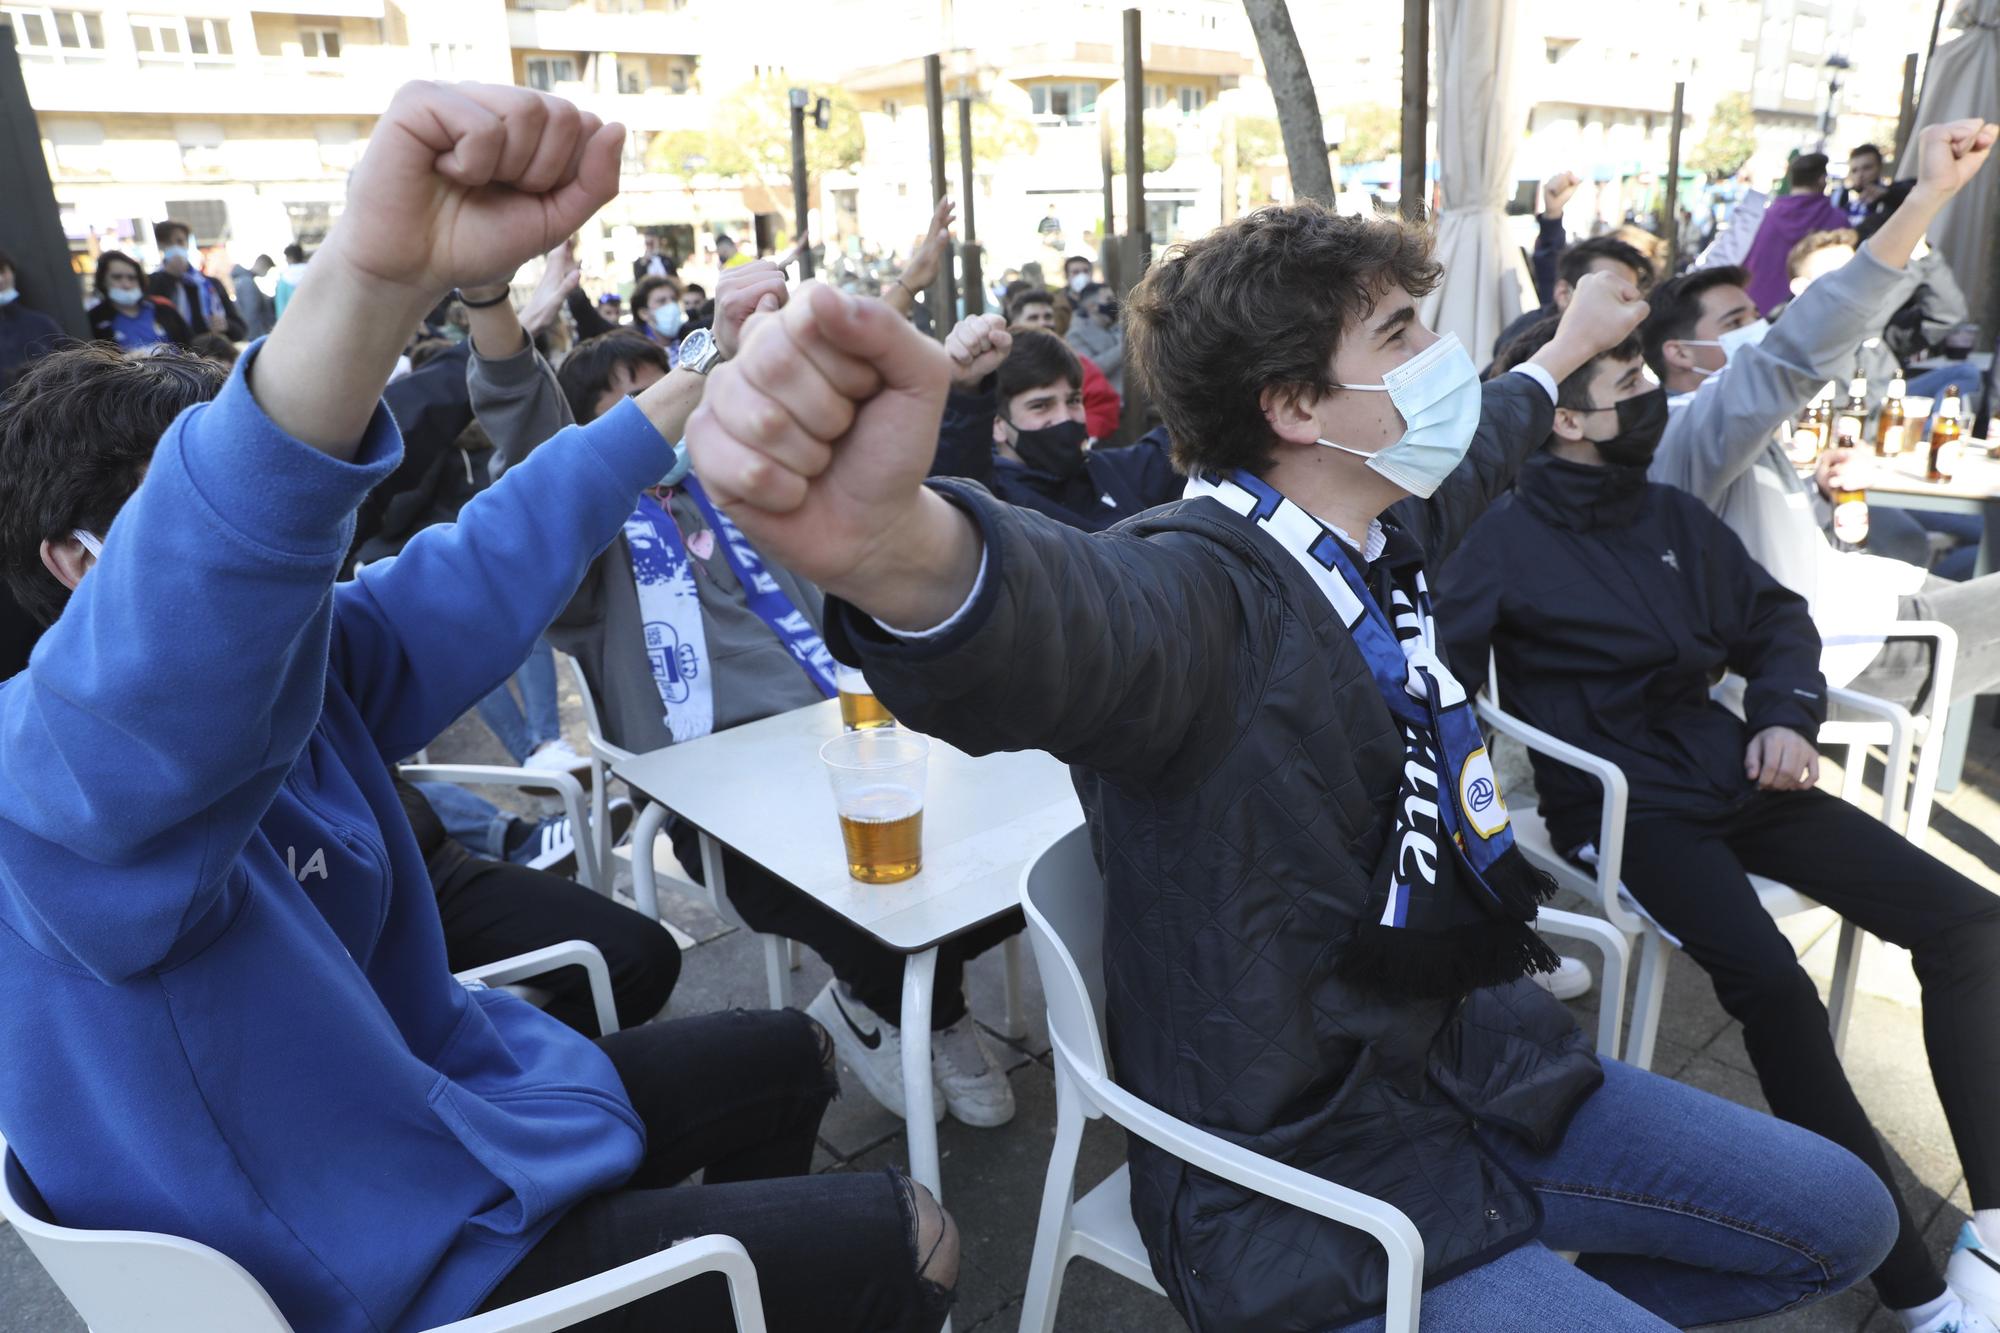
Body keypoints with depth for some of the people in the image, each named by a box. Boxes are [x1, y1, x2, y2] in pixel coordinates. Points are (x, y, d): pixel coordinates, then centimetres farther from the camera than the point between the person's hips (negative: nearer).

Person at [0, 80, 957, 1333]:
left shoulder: (304, 662, -3)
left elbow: (493, 558, 5)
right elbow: (157, 660, -49)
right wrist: (374, 274, -63)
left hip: (450, 1098, 8)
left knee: (790, 1054, 24)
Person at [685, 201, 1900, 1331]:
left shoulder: (1380, 536, 2)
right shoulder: (1209, 584, -26)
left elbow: (1474, 447, 26)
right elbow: (1071, 626, -51)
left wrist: (1564, 351, 45)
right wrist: (892, 545, -73)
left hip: (1476, 1066, 9)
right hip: (1315, 1182, -8)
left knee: (1844, 1221, 17)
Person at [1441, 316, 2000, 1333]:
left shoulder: (1676, 516, 13)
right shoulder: (1506, 536, -7)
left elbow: (1774, 619, 22)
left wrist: (1785, 716, 4)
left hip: (1727, 773, 8)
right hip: (1618, 800, -7)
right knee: (1770, 981, -30)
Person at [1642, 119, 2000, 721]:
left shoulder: (1734, 431, 14)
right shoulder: (1696, 427, -22)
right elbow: (1795, 352, -40)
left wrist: (1820, 491, 1)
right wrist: (1929, 193, -42)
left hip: (1822, 596, 10)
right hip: (1832, 648, -10)